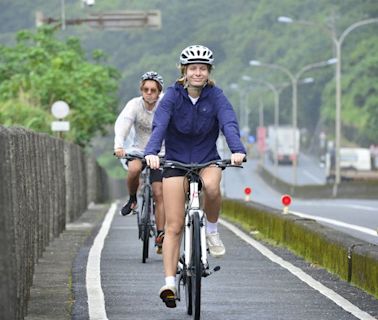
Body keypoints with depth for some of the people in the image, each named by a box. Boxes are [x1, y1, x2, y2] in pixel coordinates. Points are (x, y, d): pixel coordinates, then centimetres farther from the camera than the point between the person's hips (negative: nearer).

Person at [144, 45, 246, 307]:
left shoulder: (216, 96, -8)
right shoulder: (173, 96, -10)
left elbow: (229, 123, -22)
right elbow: (159, 125, -23)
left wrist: (238, 150, -42)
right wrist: (151, 153, -42)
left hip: (207, 159, 0)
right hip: (176, 160, 0)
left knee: (212, 186, -35)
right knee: (174, 226, -8)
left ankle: (212, 230, -7)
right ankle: (170, 283, -7)